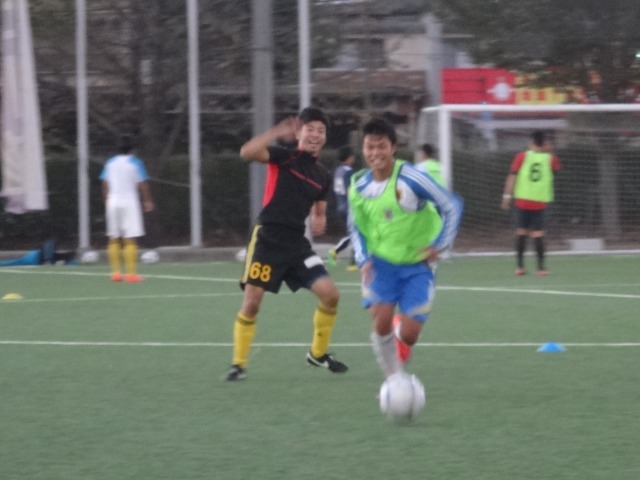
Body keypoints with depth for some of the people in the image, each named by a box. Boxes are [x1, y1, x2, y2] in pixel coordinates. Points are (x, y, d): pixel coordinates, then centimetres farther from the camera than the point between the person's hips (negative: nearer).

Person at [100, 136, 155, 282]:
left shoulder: (110, 163, 6)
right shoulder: (135, 163, -4)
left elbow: (105, 185, 6)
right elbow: (143, 185, -6)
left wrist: (106, 201, 15)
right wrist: (148, 201, 4)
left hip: (113, 202, 4)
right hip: (129, 201, -3)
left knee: (114, 240, 8)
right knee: (130, 240, -4)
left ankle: (115, 272, 5)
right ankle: (131, 273, -9)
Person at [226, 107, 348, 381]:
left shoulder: (323, 177, 10)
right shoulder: (284, 158, -5)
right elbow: (247, 152, -23)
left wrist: (318, 222, -3)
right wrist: (278, 133, -30)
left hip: (297, 243, 5)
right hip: (268, 239, -5)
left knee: (330, 294, -5)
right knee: (252, 302, -7)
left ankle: (318, 354, 15)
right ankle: (238, 364, 7)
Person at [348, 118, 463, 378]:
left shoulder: (410, 178, -19)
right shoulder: (358, 187, -4)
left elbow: (452, 206, -11)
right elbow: (356, 227, 13)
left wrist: (439, 245, -13)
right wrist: (363, 259, -2)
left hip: (417, 264, -2)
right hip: (381, 262, 2)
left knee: (408, 334, -7)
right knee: (382, 322, -19)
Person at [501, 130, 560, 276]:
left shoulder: (522, 157, -3)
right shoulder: (550, 159, 1)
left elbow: (512, 176, -7)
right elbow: (556, 167, 24)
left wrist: (507, 196, -3)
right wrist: (548, 152, 18)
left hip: (523, 200, 0)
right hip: (540, 202, 0)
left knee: (521, 231, 10)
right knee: (538, 233, 0)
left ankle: (519, 265, 10)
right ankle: (541, 267, -6)